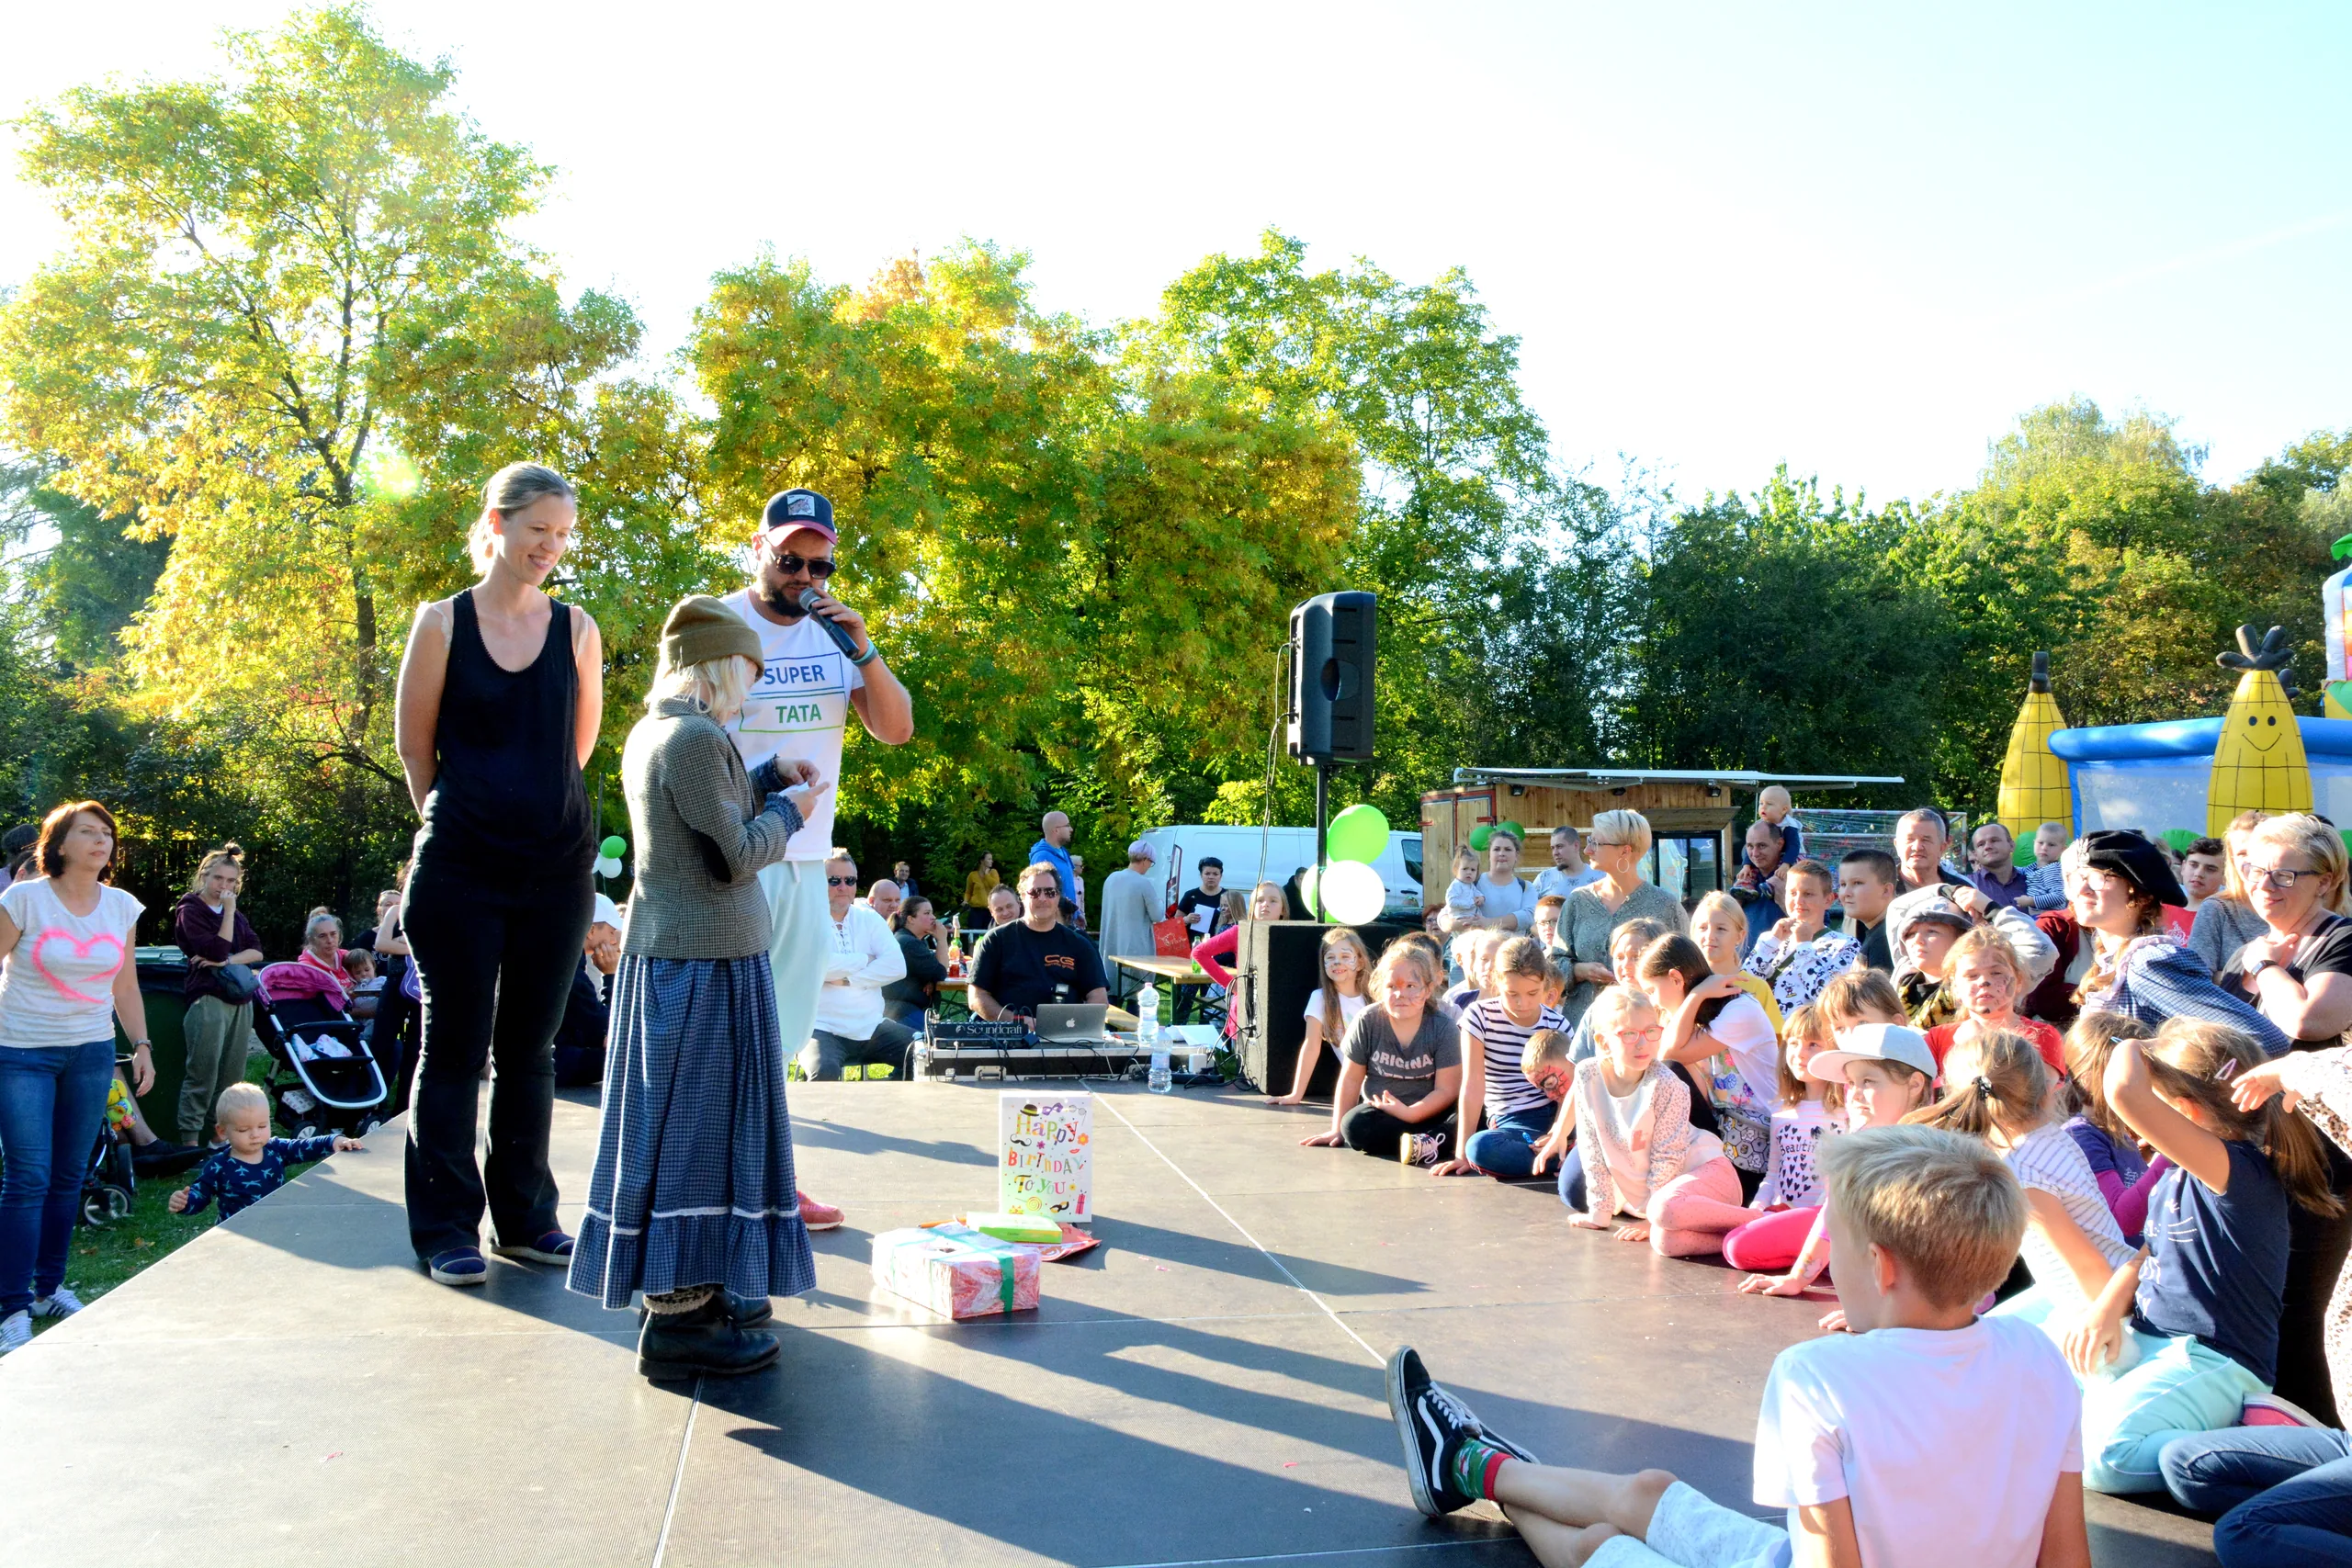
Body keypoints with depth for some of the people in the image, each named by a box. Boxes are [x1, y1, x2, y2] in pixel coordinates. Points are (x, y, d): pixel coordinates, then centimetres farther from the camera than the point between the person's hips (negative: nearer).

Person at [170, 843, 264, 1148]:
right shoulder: (190, 910, -2)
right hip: (209, 999, -6)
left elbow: (257, 951, 7)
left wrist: (228, 960, -10)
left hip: (241, 1000, 7)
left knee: (232, 1076, 7)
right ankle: (190, 1141, -5)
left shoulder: (236, 914, 17)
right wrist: (228, 911, -12)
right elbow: (218, 950, -13)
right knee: (202, 1075, -9)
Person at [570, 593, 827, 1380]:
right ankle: (678, 1317, 1)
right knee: (697, 1120, -5)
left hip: (666, 954, 10)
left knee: (681, 1123, 15)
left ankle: (691, 1287, 26)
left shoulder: (650, 732, 12)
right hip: (708, 960, -10)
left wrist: (768, 778, 17)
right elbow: (733, 857, -17)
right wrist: (790, 810, -2)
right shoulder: (697, 737, -17)